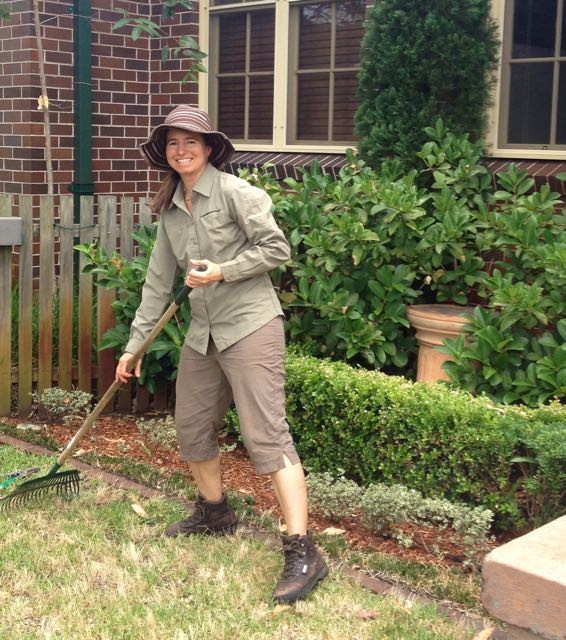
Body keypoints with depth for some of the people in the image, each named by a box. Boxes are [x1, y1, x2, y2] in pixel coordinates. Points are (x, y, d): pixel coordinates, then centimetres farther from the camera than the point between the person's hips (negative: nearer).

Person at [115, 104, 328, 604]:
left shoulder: (234, 192, -10)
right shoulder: (170, 210, 11)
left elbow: (276, 248, -12)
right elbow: (158, 281, 15)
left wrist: (222, 271, -19)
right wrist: (134, 345, 16)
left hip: (250, 326, -8)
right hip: (203, 333, 8)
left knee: (266, 436, -13)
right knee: (192, 427, 16)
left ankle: (303, 553, -11)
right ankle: (214, 512, 40)